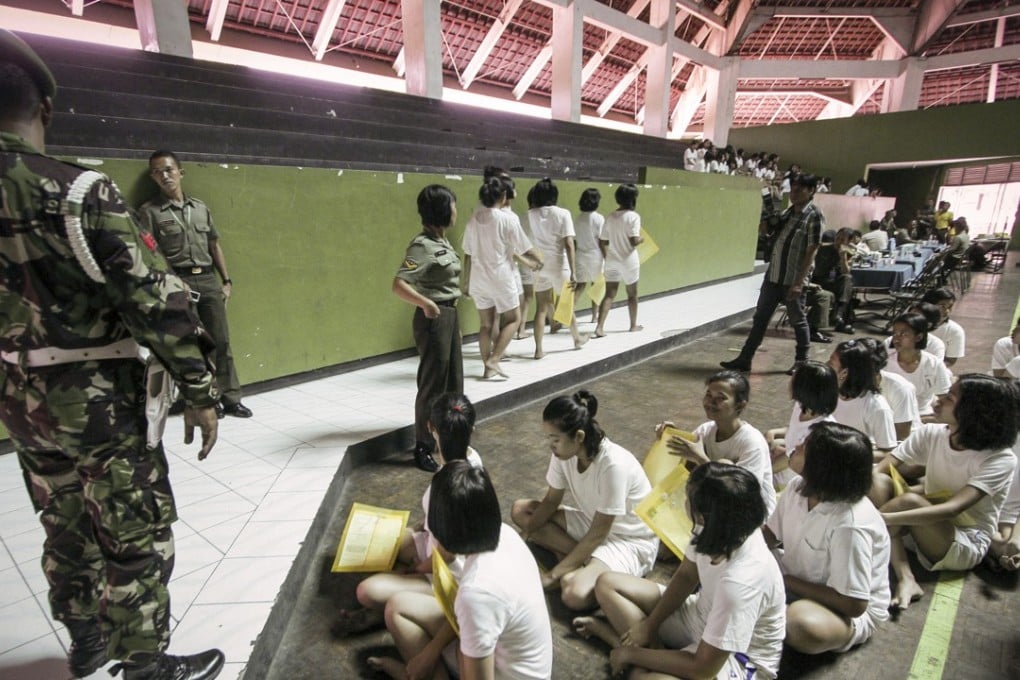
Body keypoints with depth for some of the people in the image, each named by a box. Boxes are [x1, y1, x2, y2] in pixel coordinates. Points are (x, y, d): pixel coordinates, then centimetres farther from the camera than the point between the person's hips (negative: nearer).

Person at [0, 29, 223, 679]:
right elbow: (157, 301, -21)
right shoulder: (79, 193, -19)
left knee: (67, 529, 23)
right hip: (102, 401, -7)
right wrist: (201, 392, -14)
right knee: (137, 538, 8)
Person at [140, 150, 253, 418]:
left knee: (221, 340, 3)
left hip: (209, 280, 4)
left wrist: (226, 281, 12)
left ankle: (230, 399, 10)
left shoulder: (201, 207, 14)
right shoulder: (150, 211, 1)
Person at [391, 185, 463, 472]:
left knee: (453, 382, 17)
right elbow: (398, 285, -27)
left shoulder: (442, 241, 10)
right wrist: (426, 304, -38)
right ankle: (423, 448, 15)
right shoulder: (422, 246, -18)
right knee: (432, 384, 0)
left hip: (450, 315, 9)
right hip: (433, 318, -9)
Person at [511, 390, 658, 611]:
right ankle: (580, 558, -8)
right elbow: (551, 501, 1)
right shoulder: (564, 453, -13)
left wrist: (554, 574, -22)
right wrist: (523, 535, -13)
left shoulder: (613, 465, -33)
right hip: (592, 521, 8)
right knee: (520, 510, -3)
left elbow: (598, 534, -26)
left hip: (630, 540, -8)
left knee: (574, 595, -32)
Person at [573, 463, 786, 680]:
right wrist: (649, 624, -3)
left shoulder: (740, 582, -39)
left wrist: (631, 654, -18)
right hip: (704, 615, 7)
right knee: (607, 583, 6)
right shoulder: (719, 530, -20)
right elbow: (685, 576, 1)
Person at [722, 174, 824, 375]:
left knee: (798, 321, 7)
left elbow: (811, 252, -15)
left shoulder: (814, 216, -10)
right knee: (760, 317, 9)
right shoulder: (787, 212, 12)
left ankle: (802, 362, 23)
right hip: (773, 275, 7)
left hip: (793, 279, -7)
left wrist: (799, 282, -19)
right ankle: (745, 359, 14)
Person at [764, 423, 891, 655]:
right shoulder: (798, 487, -10)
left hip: (848, 611, -6)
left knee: (804, 623, -39)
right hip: (794, 582, 7)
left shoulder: (850, 526, -33)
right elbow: (770, 536, 3)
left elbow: (853, 604, -28)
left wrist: (787, 581, -23)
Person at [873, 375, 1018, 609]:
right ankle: (905, 579, -32)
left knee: (910, 501, -35)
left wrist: (885, 517, -43)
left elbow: (952, 509, -33)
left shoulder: (1000, 459, -19)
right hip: (925, 526, 5)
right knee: (879, 482, -25)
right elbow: (878, 471, -12)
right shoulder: (931, 434, -6)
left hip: (968, 545, -5)